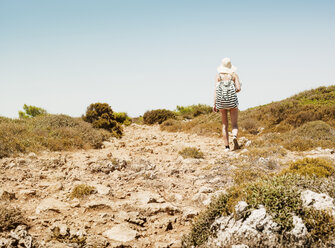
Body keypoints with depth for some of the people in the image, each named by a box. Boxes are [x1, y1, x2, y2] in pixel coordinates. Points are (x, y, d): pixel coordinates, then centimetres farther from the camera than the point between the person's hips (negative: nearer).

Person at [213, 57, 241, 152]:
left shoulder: (218, 75, 4)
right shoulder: (234, 75, 3)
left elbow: (216, 90, -3)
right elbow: (238, 88, -5)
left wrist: (214, 104, -3)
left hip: (221, 102, 1)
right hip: (232, 101, -1)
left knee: (224, 125, 10)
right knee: (234, 124, 4)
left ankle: (227, 147, 7)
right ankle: (234, 137, -28)